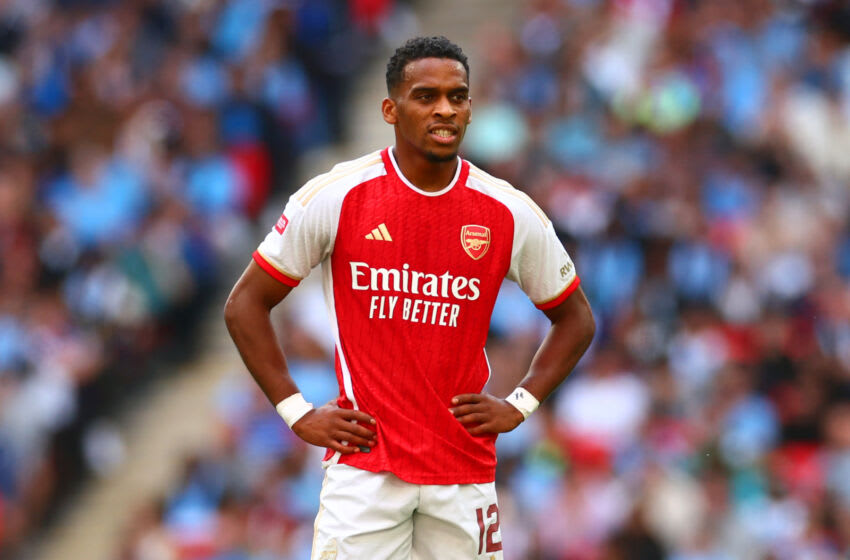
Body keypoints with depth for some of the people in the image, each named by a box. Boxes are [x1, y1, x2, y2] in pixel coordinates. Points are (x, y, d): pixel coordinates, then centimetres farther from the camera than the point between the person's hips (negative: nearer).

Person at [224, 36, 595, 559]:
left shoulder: (510, 214, 1)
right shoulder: (335, 198, -5)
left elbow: (576, 319, 16)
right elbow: (246, 304, 4)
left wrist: (519, 406, 4)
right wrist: (297, 413, -2)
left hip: (466, 467, 2)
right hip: (364, 464, -2)